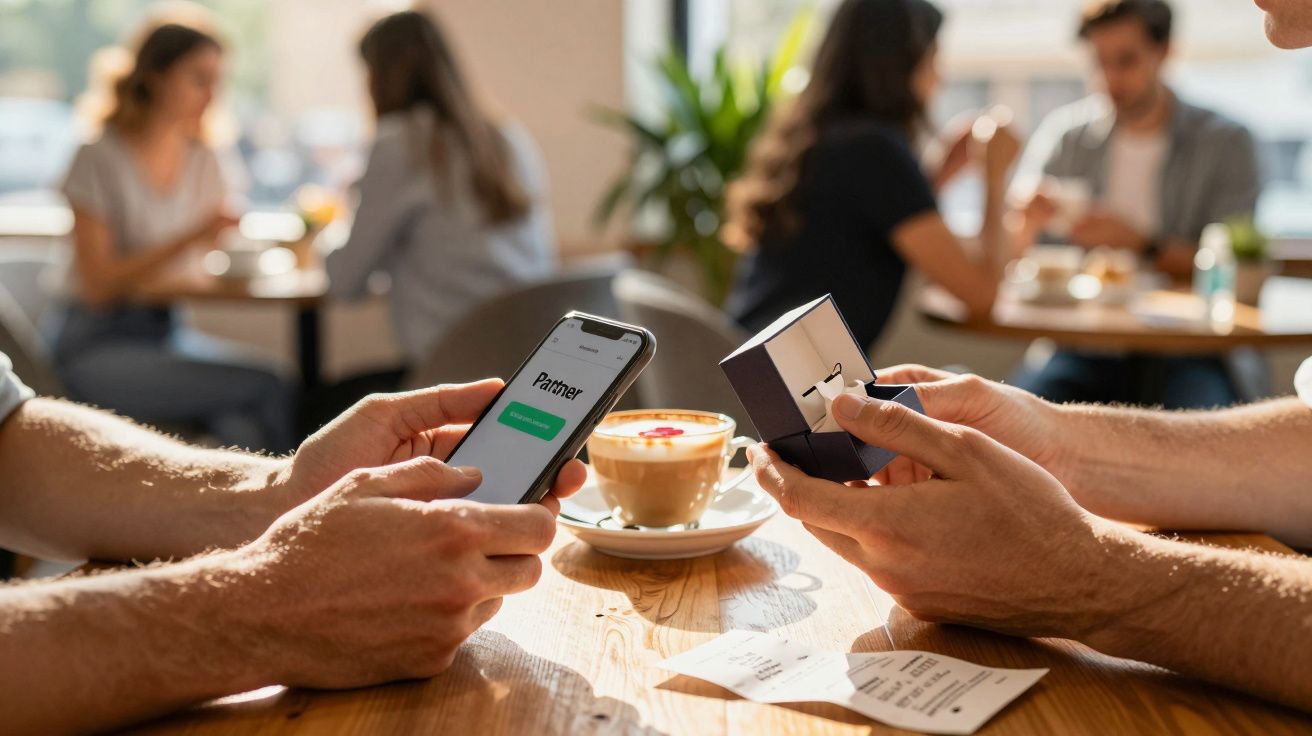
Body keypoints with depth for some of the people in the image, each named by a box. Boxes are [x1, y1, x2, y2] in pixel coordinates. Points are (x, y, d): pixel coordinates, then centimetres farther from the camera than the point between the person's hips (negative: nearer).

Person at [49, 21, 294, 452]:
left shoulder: (202, 161, 10)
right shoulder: (101, 160, -8)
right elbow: (98, 285, -13)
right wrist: (189, 238, -22)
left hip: (168, 330, 5)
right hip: (98, 344, -5)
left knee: (242, 425, -28)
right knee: (266, 387, -27)